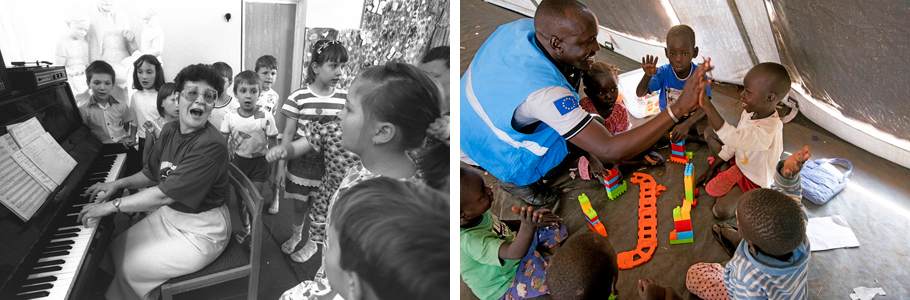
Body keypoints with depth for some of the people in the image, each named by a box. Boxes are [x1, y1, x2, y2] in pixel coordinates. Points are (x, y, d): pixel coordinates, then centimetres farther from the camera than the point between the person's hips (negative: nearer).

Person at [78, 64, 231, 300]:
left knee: (130, 268, -5)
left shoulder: (211, 145, -29)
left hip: (201, 230, -8)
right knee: (117, 249, 11)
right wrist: (117, 184, 0)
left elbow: (164, 194, -29)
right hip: (169, 214, 8)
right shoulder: (169, 131, -2)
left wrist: (113, 206, -20)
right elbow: (152, 174, 14)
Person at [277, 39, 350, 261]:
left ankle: (312, 243, 36)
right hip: (302, 162, -1)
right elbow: (288, 135, -4)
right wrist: (281, 166, -3)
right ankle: (296, 235, 46)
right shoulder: (299, 98, -10)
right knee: (300, 204, 16)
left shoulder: (345, 98, -5)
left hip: (330, 165, 1)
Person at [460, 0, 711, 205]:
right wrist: (679, 108, -42)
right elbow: (610, 152, -40)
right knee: (585, 136, -16)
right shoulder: (544, 91, -42)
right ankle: (517, 179, 6)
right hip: (486, 151, -8)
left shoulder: (523, 27, -17)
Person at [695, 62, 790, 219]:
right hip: (739, 164, 8)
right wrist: (713, 167, 5)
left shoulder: (768, 131, -40)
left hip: (755, 181, -8)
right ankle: (727, 174, 3)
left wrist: (707, 105, -61)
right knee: (710, 133, 6)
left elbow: (732, 138, -55)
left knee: (721, 211, -23)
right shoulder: (749, 112, -11)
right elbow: (734, 142, 3)